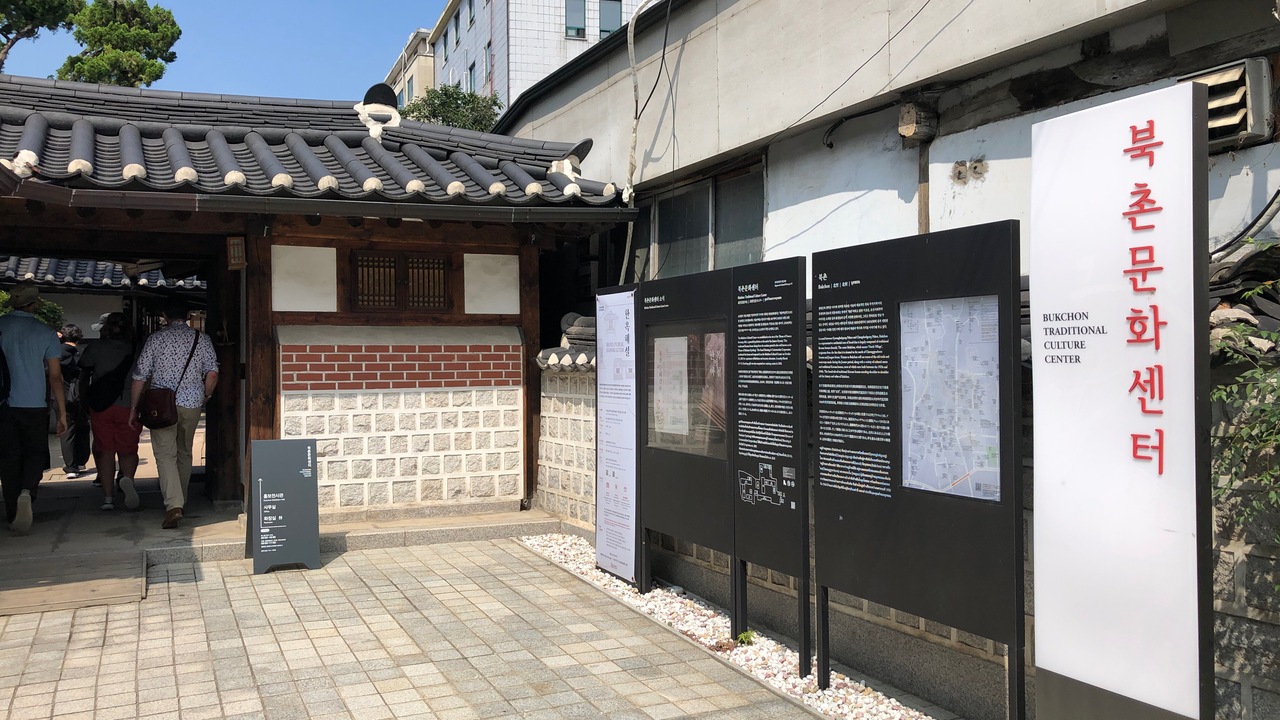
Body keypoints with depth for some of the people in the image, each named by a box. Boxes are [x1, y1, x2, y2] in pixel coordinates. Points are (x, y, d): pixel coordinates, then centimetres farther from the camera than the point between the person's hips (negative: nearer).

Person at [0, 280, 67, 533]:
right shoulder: (45, 332, -3)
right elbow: (55, 377, -3)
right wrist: (62, 413, 1)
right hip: (35, 406, -1)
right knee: (35, 454, 12)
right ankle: (27, 491, -17)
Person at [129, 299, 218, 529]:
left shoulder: (156, 338, -1)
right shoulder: (202, 339, 3)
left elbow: (140, 376, -1)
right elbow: (212, 373, -3)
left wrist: (133, 408, 7)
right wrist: (206, 396, 15)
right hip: (192, 404, 3)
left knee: (165, 454, -5)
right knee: (184, 454, 18)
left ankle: (173, 506, -21)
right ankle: (180, 501, 27)